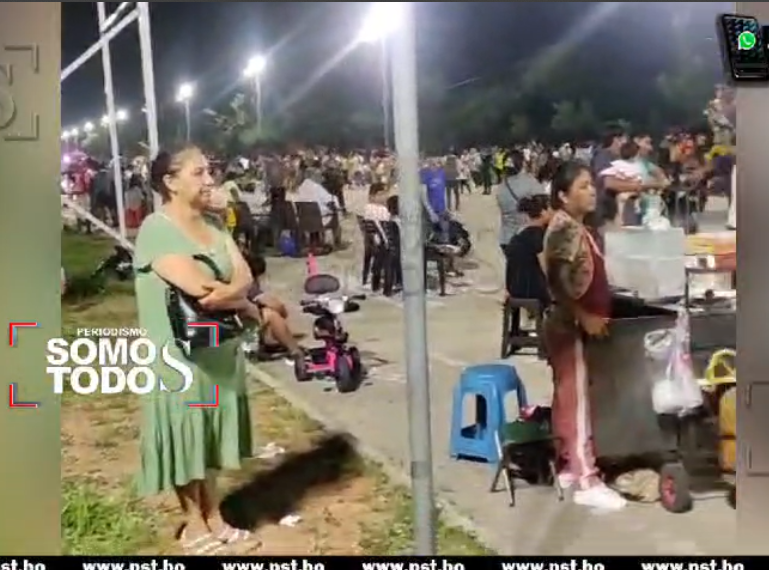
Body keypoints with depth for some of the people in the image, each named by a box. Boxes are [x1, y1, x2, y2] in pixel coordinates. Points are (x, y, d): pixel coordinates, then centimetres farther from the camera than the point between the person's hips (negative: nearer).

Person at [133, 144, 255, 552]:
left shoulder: (213, 226, 7)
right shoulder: (156, 229, -18)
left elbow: (245, 276, -3)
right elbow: (199, 288, -26)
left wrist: (227, 292, -25)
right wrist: (243, 302, -10)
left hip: (220, 351, 7)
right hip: (180, 355, -7)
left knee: (210, 436, 18)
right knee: (186, 438, 8)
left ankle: (213, 516, 33)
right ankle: (194, 524, 24)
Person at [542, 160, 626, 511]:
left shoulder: (577, 227, 12)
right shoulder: (564, 228, -19)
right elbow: (559, 282, -26)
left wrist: (595, 314, 14)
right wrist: (585, 317, -24)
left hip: (574, 324, 10)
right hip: (570, 326, -10)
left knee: (568, 398, 15)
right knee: (577, 401, -7)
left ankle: (568, 467, 24)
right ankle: (586, 482, -3)